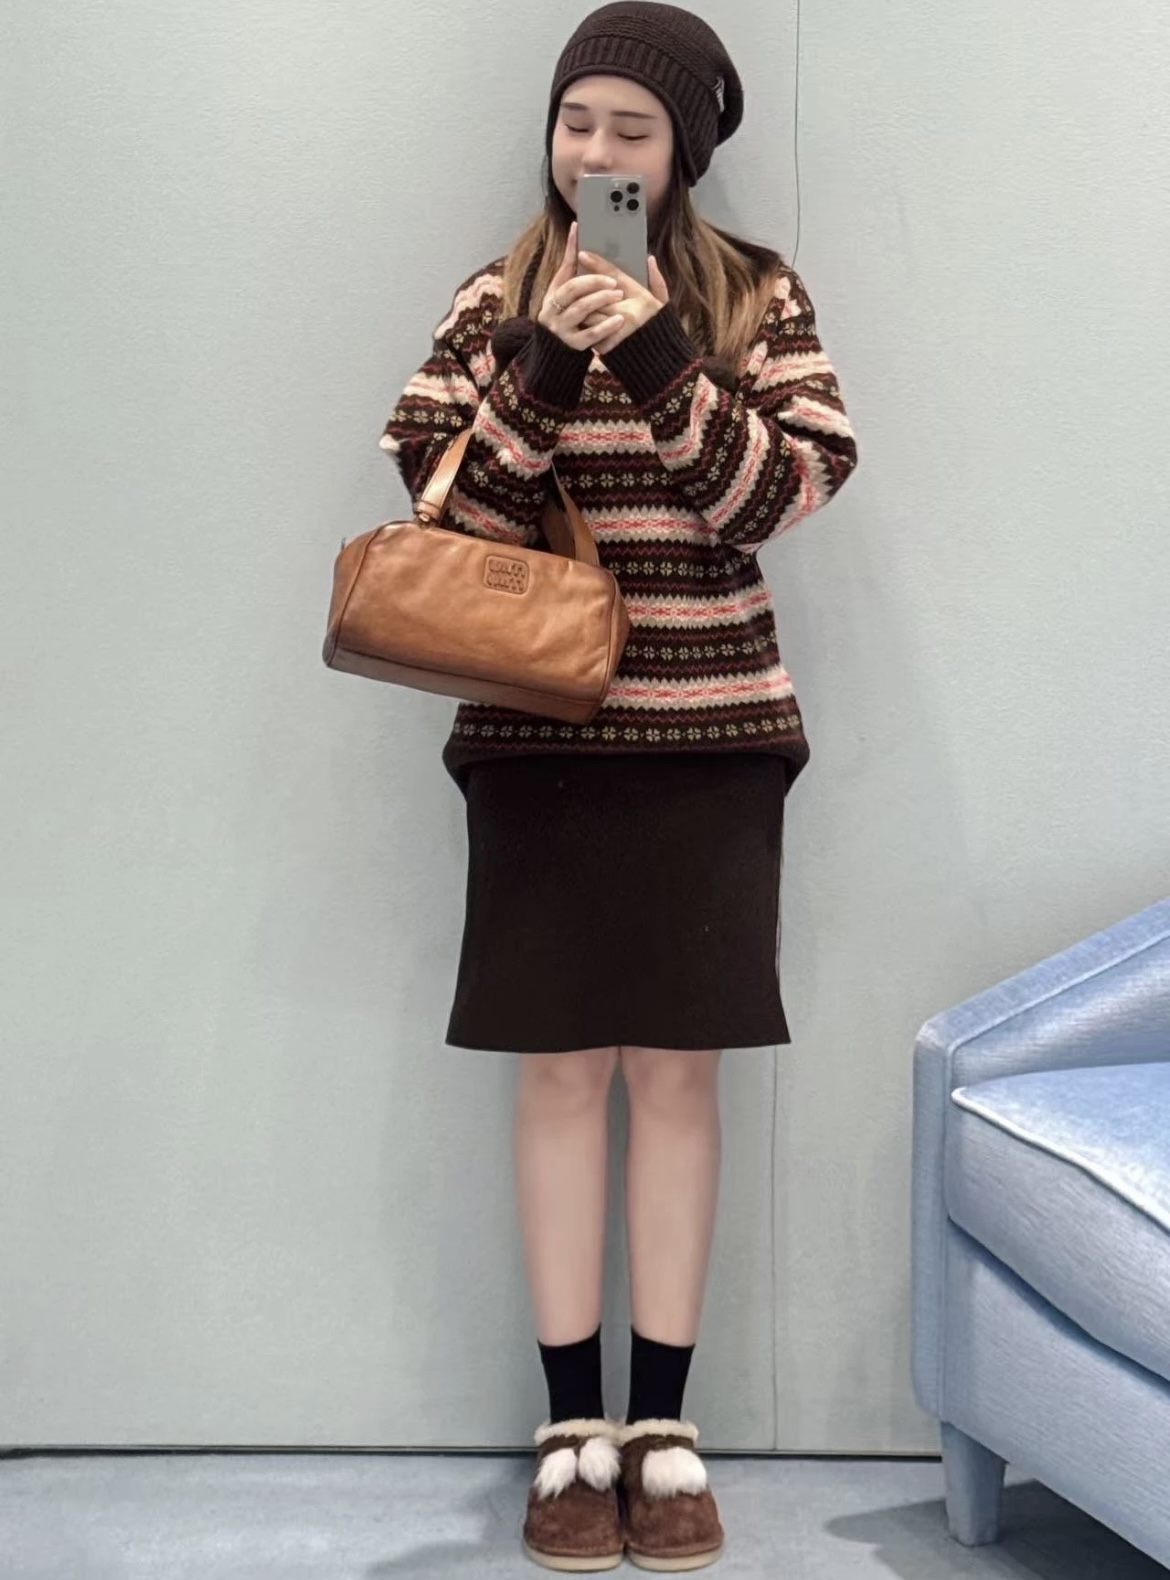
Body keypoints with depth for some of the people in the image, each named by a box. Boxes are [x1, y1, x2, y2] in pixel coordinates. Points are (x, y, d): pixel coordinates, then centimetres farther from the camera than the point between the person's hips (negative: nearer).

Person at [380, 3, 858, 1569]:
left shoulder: (757, 296, 5)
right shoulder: (495, 302, 7)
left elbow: (780, 495, -6)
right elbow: (449, 511, -2)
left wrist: (662, 360, -18)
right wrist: (544, 367, -15)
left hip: (707, 733, 0)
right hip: (540, 738, 1)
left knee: (675, 1073, 4)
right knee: (561, 1072, 3)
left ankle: (662, 1425, 16)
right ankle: (573, 1424, 15)